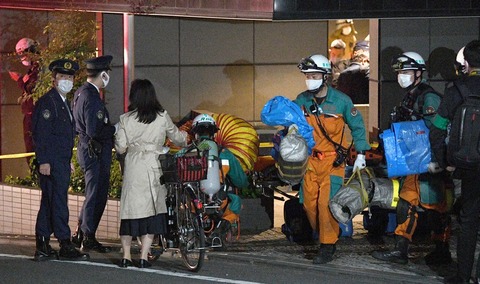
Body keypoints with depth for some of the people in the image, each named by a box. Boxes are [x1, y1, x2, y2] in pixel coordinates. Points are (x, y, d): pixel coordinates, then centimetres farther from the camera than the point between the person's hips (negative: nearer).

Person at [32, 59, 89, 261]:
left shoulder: (64, 103, 19)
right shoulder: (47, 101, -10)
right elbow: (40, 133, -15)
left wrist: (68, 160, 22)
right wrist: (43, 161, -20)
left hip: (62, 162, 10)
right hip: (52, 163, -10)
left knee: (48, 203, 11)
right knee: (58, 201, -8)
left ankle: (42, 247, 14)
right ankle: (65, 245, -6)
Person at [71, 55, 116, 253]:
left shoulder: (81, 93, 12)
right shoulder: (91, 97, -20)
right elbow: (94, 131, -25)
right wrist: (116, 128, -14)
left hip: (87, 150, 10)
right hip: (95, 153, -10)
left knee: (94, 195, 18)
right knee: (96, 195, -1)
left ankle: (80, 234, 24)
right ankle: (89, 238, 7)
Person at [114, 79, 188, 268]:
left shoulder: (126, 119, -1)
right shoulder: (162, 117, 0)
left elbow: (120, 148, 1)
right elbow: (176, 137, 15)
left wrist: (116, 138, 23)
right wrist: (186, 138, 37)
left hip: (132, 167, 1)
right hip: (154, 167, -1)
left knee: (130, 209, 8)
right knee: (152, 209, 4)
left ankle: (126, 256, 11)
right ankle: (144, 257, 2)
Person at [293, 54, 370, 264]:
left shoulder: (341, 100, -4)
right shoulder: (301, 101, 3)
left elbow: (357, 126, 6)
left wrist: (361, 154, 4)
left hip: (333, 160, -4)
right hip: (309, 159, 4)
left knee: (327, 202, -13)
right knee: (309, 203, 2)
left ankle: (328, 246, -5)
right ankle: (322, 236, 20)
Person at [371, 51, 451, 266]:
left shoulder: (429, 97, -13)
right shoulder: (409, 97, 17)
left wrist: (434, 160, -27)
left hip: (429, 163, -10)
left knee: (434, 207, -3)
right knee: (406, 204, 8)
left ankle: (442, 252, 6)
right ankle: (400, 251, 11)